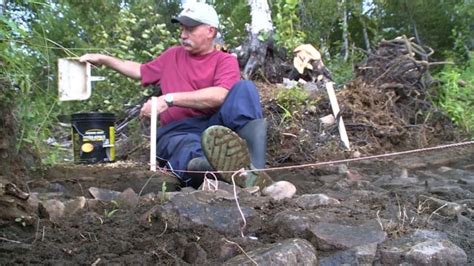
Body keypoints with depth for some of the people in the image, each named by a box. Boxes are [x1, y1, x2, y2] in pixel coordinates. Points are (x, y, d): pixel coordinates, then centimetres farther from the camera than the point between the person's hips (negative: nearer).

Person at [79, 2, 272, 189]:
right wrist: (103, 59, 38)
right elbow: (140, 72, 41)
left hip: (215, 127, -1)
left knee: (244, 88, -28)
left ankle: (253, 169, -51)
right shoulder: (173, 55, 25)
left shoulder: (225, 60, 7)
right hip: (177, 132, 2)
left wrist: (169, 99, -17)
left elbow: (219, 96, -14)